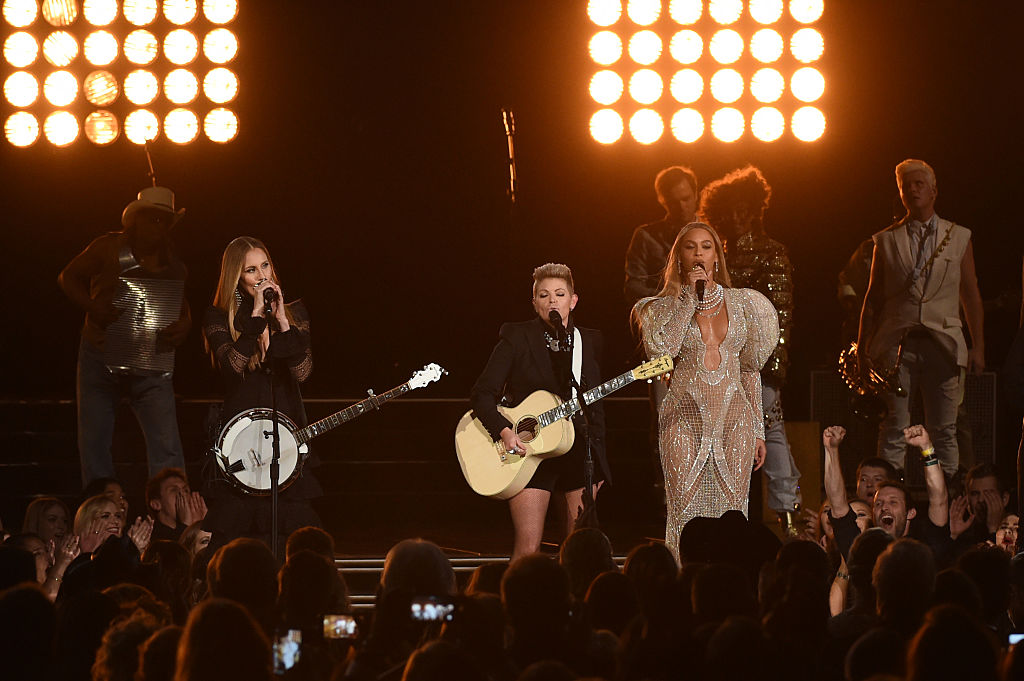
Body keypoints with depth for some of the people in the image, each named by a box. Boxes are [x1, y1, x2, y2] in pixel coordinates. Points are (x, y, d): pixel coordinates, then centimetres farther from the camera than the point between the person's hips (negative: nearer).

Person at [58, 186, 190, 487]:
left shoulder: (174, 263, 8)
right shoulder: (110, 248, -2)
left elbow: (183, 306, 22)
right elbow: (69, 277, 5)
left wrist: (184, 326, -1)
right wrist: (91, 306, -13)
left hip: (152, 371, 1)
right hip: (102, 363, -1)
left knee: (167, 449, -11)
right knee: (94, 444, 3)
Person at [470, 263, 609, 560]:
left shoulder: (589, 341, 11)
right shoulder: (516, 338, -1)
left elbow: (595, 406, 15)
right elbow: (482, 394, -4)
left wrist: (597, 455, 10)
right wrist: (504, 431, -18)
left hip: (579, 450, 4)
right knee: (528, 550, -10)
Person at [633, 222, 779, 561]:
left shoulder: (740, 302, 12)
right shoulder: (666, 306, 6)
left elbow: (750, 369, 16)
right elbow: (660, 349, -15)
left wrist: (758, 430, 12)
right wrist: (690, 295, -10)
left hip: (734, 417, 2)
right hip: (685, 417, -2)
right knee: (685, 518, -8)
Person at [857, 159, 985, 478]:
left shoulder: (959, 237, 11)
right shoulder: (886, 240, 11)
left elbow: (971, 296, 11)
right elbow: (873, 298, 12)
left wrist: (978, 346, 4)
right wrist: (863, 348, 5)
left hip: (943, 343, 0)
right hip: (898, 344, 0)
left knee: (943, 432, 0)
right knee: (894, 430, -2)